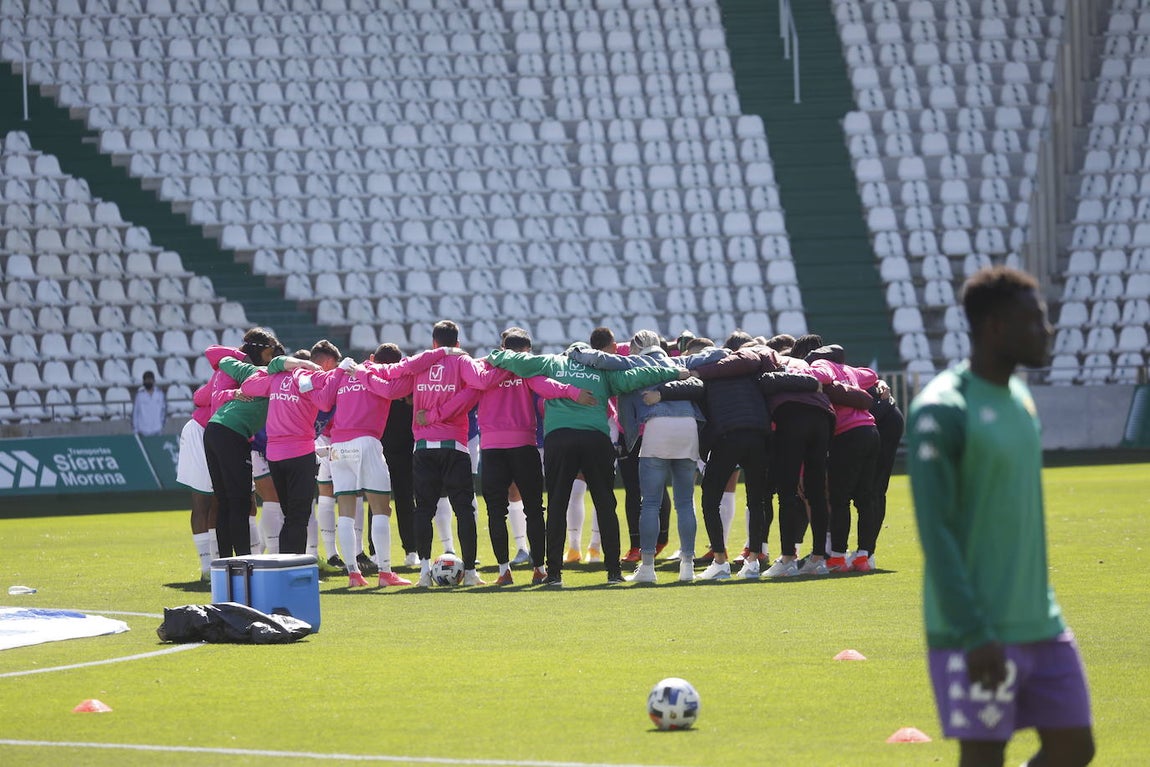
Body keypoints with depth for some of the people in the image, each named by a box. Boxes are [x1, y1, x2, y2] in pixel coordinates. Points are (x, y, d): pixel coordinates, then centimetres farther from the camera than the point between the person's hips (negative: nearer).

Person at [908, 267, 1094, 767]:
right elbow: (936, 533, -19)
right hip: (978, 635, -8)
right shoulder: (942, 410, -14)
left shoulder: (1019, 398, 13)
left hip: (1040, 626, 8)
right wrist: (974, 634, -22)